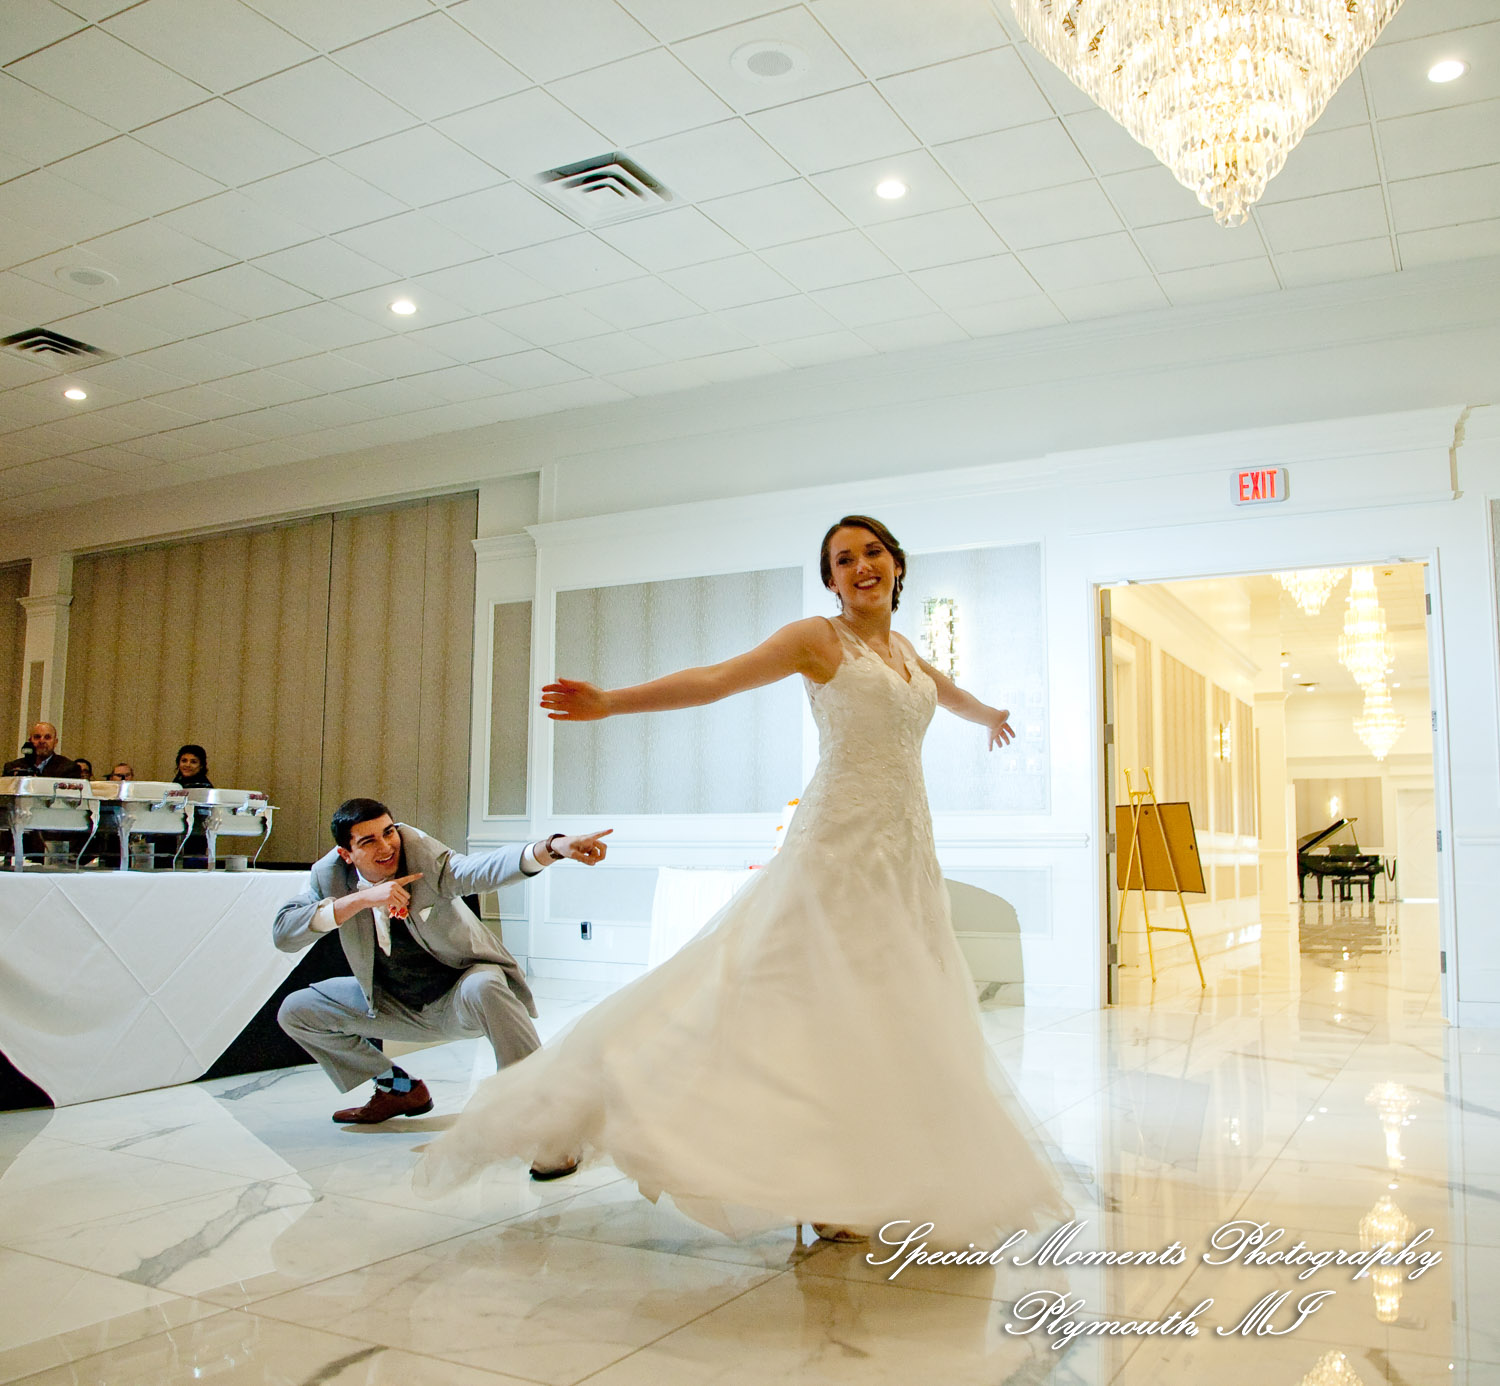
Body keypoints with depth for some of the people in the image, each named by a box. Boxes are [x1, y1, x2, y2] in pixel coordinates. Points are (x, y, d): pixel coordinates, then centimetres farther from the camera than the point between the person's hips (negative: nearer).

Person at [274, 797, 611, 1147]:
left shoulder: (425, 859, -23)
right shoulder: (329, 876, -10)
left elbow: (480, 869, -42)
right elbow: (282, 933, -22)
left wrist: (554, 848, -62)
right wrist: (359, 899, -34)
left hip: (459, 993, -6)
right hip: (397, 1006, 6)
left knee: (483, 987, -39)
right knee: (295, 1011, 2)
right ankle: (401, 1089, 16)